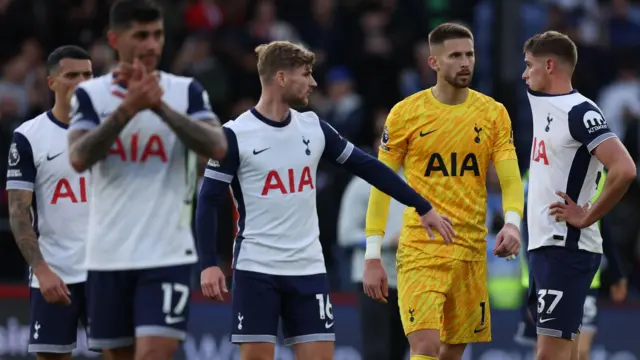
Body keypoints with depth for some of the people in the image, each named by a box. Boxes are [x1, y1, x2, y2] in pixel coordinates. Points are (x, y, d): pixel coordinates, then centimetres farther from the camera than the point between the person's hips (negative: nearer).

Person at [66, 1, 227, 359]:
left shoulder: (186, 91, 3)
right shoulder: (91, 95, 3)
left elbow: (217, 147, -14)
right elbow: (79, 158, -13)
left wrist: (160, 106, -22)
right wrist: (127, 109, -23)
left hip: (168, 253, -2)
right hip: (109, 256, 2)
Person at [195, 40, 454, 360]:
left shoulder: (313, 127, 6)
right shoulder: (235, 135, -8)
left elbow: (368, 168, 12)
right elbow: (208, 202, -6)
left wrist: (423, 208, 13)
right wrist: (208, 264, -15)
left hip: (308, 268, 4)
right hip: (256, 269, -4)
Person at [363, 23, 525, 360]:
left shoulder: (493, 113, 5)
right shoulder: (405, 113, -2)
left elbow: (510, 178, 0)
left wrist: (512, 223, -22)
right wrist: (372, 256, -3)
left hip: (471, 250, 4)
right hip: (420, 248, -3)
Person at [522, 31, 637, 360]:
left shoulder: (580, 112, -14)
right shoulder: (542, 103, 14)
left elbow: (624, 170, -25)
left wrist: (587, 218, -16)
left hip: (567, 248, -10)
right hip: (543, 245, 10)